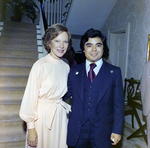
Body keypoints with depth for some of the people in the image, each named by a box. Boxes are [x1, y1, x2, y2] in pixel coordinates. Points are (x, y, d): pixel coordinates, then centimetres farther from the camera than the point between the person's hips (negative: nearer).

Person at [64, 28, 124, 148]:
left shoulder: (114, 72, -2)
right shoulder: (74, 71, 3)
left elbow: (118, 104, -3)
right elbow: (65, 94, 4)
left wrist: (117, 130, -5)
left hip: (102, 131, -1)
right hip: (77, 130, 2)